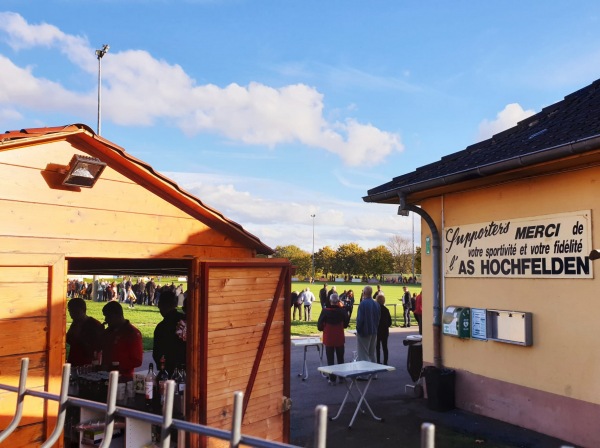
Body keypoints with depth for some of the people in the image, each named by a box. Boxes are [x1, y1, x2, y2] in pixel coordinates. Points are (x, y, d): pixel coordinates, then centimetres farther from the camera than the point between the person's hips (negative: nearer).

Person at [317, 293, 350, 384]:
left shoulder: (325, 311, -16)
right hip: (340, 339, 2)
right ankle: (341, 377, 24)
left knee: (330, 360, 7)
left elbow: (319, 326, -11)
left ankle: (332, 379, 8)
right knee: (340, 359, 17)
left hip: (328, 339, -2)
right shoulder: (342, 311, -10)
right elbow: (345, 325, 2)